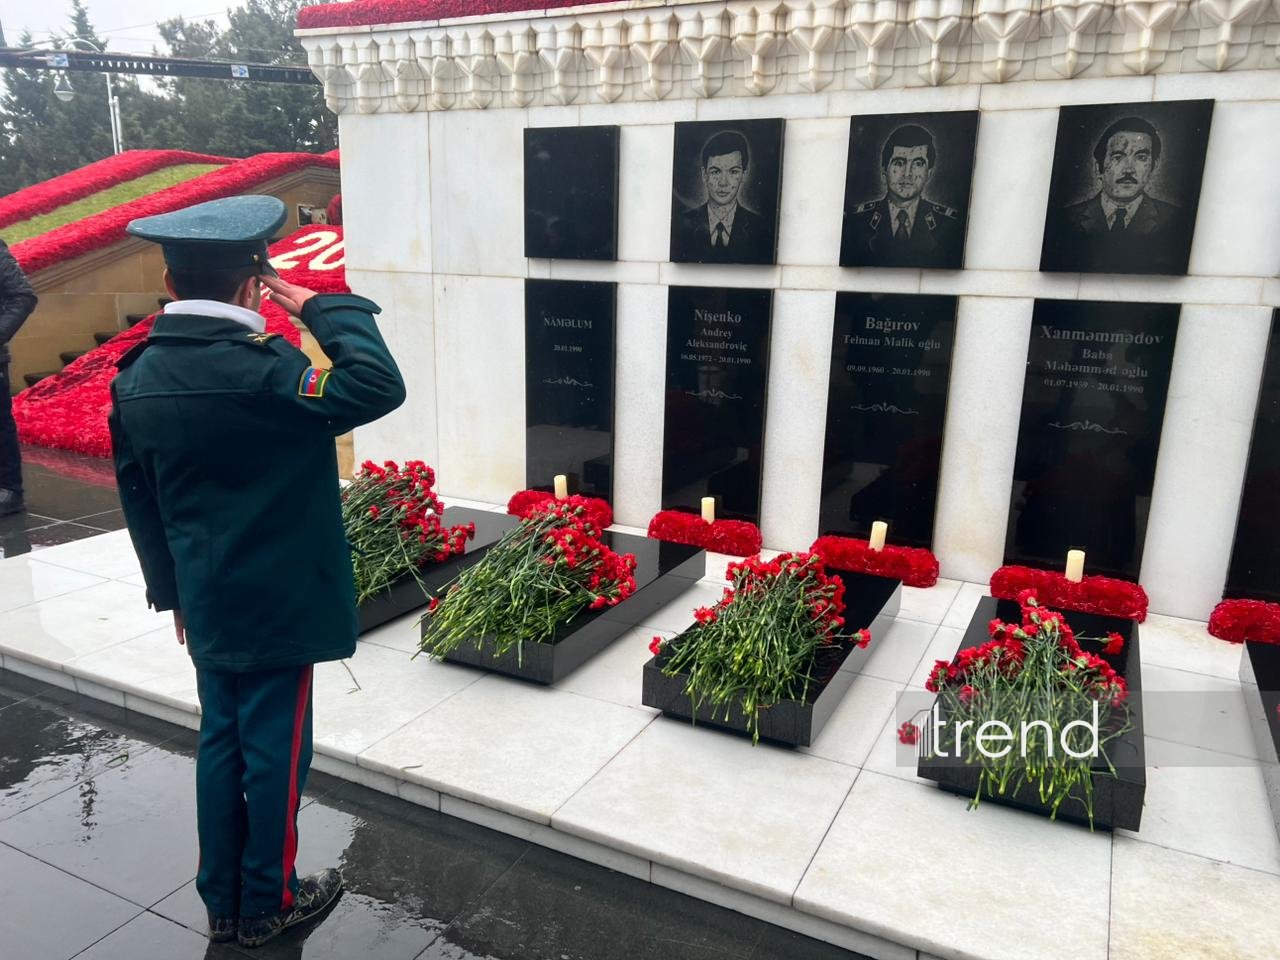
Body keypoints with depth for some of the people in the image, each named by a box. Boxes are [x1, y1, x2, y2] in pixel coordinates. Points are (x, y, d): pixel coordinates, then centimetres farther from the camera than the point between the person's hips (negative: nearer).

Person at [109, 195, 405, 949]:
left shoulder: (137, 378, 1)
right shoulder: (259, 371, -23)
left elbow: (139, 498, 9)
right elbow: (380, 386, -29)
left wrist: (172, 592, 19)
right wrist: (321, 307, -17)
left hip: (205, 600, 7)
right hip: (276, 601, -7)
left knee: (222, 744, 19)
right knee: (274, 752, 9)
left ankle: (223, 901, 34)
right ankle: (267, 904, 27)